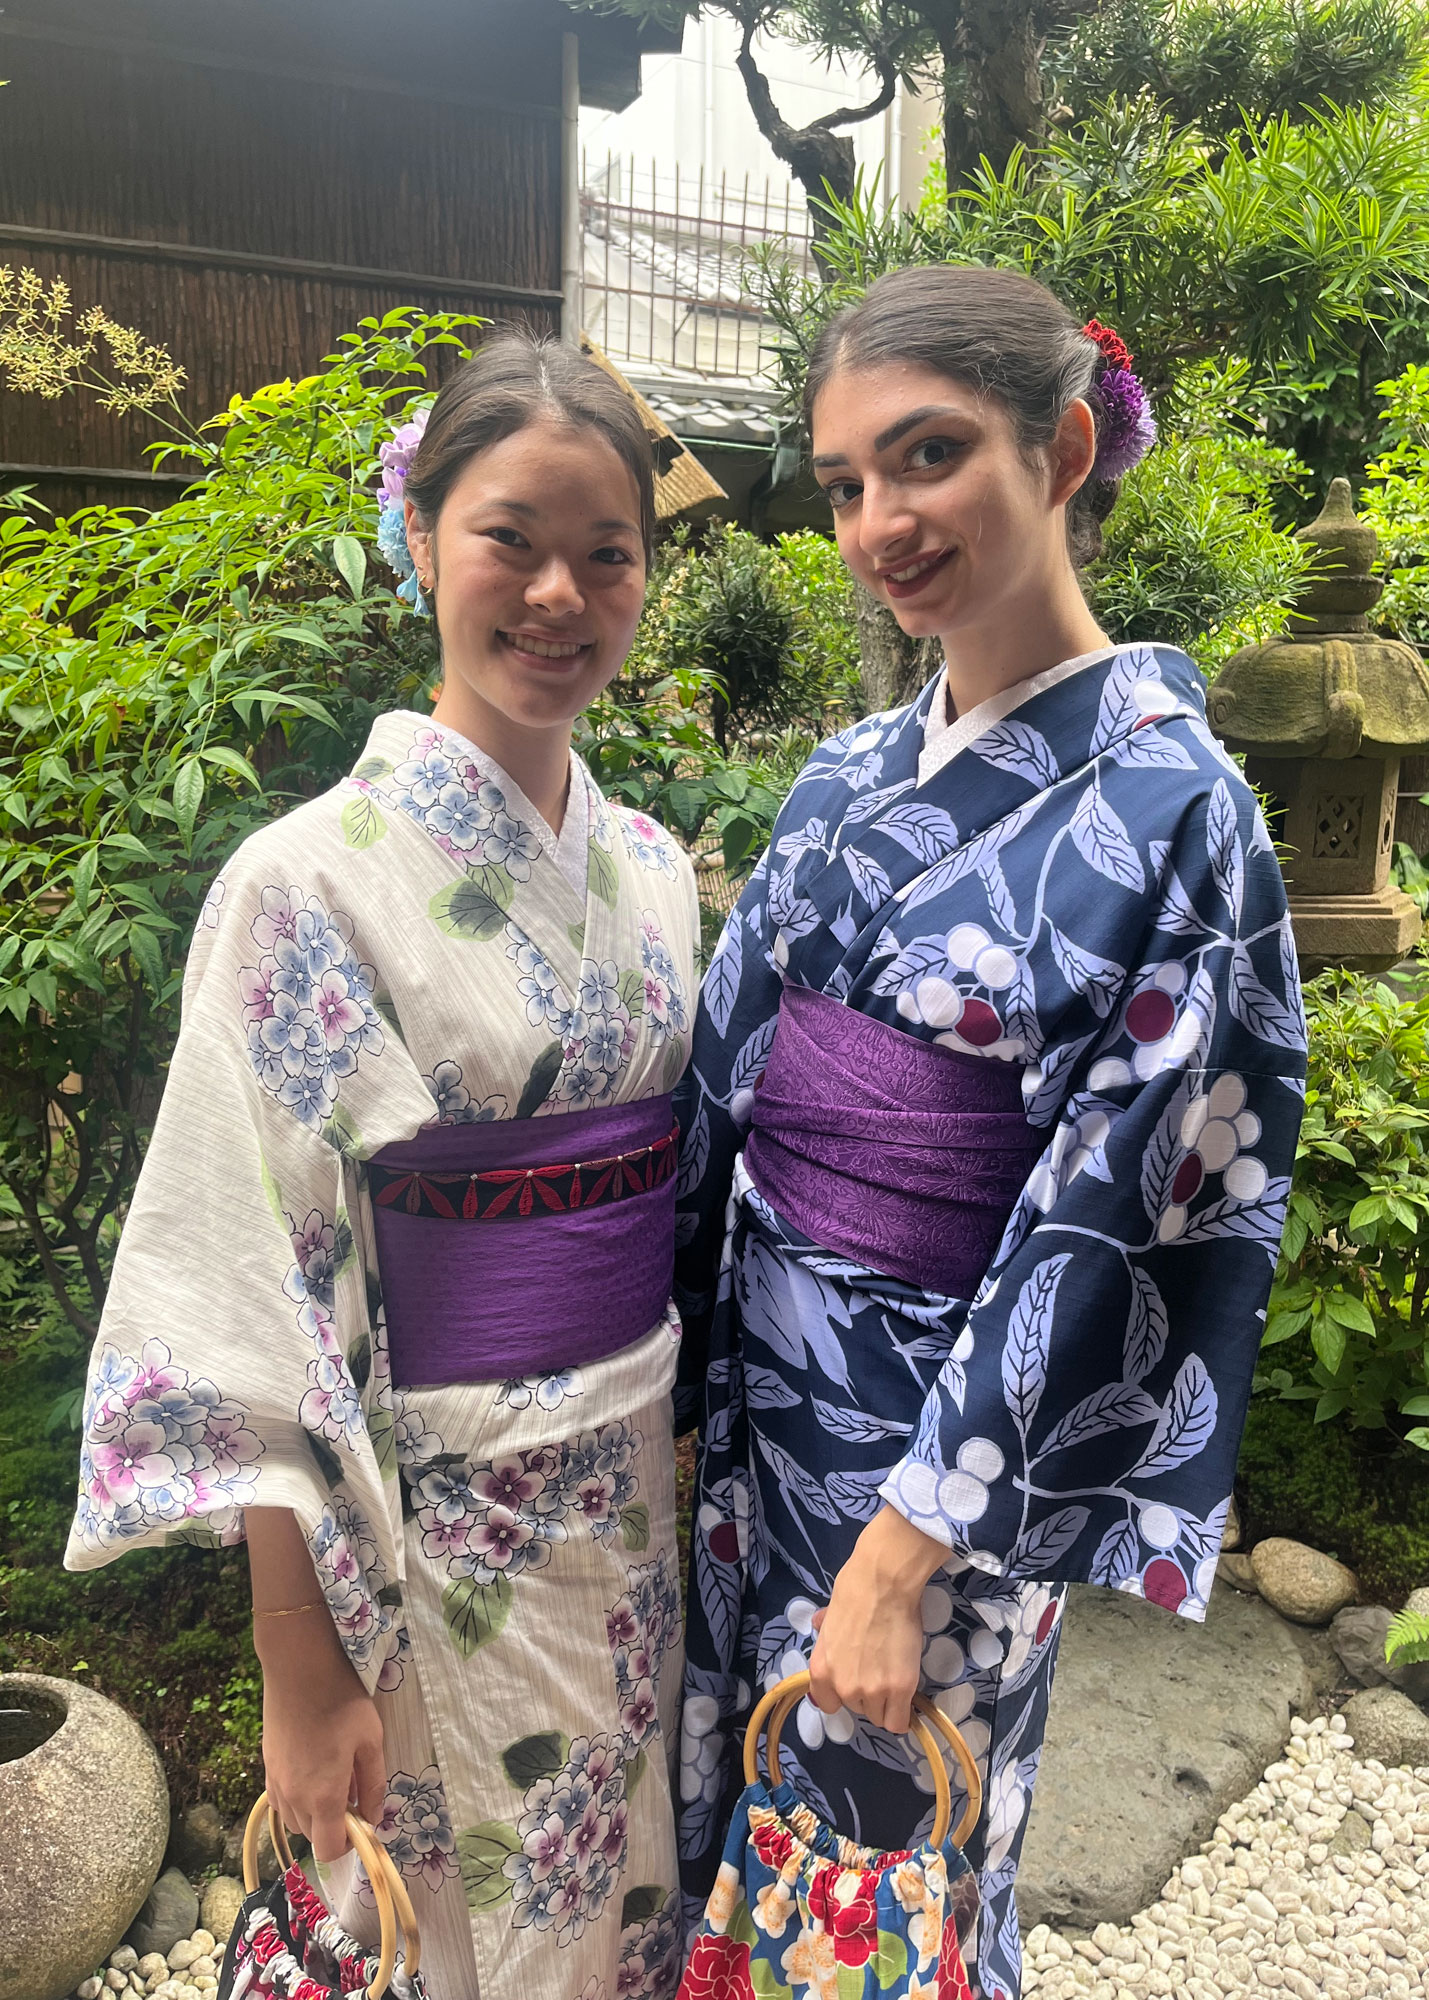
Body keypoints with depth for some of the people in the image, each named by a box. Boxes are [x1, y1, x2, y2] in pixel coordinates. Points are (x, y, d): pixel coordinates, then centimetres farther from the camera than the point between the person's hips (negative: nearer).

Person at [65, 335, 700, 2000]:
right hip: (449, 1518, -5)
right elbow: (252, 1300, -15)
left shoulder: (652, 863, 1)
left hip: (659, 1477, 6)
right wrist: (301, 1670, -12)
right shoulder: (313, 883, -17)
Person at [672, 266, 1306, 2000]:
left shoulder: (1167, 806, -15)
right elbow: (721, 1079, 6)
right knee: (720, 1804, 24)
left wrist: (908, 1544, -16)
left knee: (885, 1850, 17)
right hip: (753, 1375, 6)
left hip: (951, 1421, -5)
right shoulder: (848, 778, 3)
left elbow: (1104, 1220, -17)